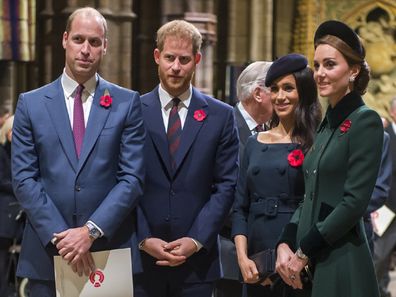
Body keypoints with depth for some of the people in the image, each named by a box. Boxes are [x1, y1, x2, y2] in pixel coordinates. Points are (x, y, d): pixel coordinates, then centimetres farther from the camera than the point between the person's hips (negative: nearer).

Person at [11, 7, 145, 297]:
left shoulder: (127, 103, 4)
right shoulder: (31, 104, 5)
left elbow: (132, 178, -2)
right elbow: (24, 179, -1)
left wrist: (91, 231, -13)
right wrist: (59, 236, -11)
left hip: (112, 250, 0)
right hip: (48, 252, 1)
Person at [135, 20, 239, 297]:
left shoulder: (221, 116, 5)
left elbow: (226, 186, 2)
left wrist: (196, 240, -7)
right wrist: (144, 239, -8)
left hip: (197, 258, 0)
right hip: (141, 257, 0)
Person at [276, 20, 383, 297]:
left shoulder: (365, 121, -10)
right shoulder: (327, 124, 14)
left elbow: (355, 202, -16)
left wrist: (304, 252, -13)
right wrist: (285, 244, 1)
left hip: (342, 264, -7)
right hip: (311, 265, 7)